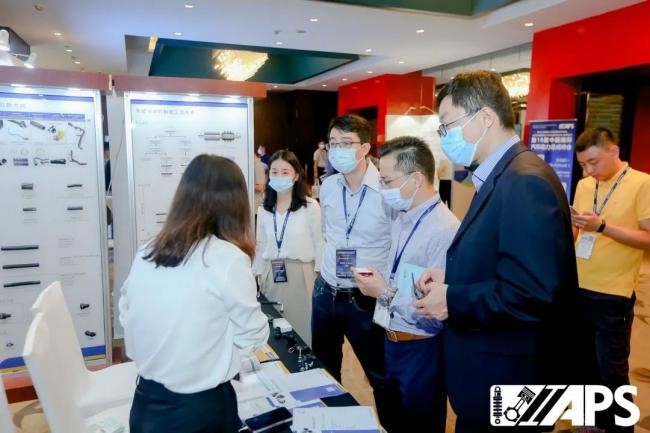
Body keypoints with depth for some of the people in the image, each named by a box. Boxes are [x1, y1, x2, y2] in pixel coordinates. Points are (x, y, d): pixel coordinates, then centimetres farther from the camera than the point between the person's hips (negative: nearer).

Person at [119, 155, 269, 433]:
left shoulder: (145, 254, -4)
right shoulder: (229, 259, -21)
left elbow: (126, 319, 8)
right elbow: (253, 337, -10)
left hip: (146, 402, 5)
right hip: (200, 406, -4)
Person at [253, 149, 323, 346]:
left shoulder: (310, 206, -8)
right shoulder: (263, 210, 7)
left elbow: (319, 244, -6)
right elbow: (261, 246, 12)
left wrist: (320, 279, -6)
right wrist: (255, 276, 11)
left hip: (301, 274, -4)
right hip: (271, 276, 4)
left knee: (301, 327, 5)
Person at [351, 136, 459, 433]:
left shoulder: (445, 231, -26)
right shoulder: (402, 220, 5)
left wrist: (386, 293, -22)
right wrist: (377, 282, -3)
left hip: (422, 351, -8)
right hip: (392, 343, 8)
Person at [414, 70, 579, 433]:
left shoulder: (525, 182, -24)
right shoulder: (502, 177, 9)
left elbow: (534, 292, -30)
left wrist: (452, 301, -20)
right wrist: (451, 277, 0)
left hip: (507, 378, -9)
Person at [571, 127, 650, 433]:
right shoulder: (584, 186, 7)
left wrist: (602, 226, -23)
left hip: (613, 296, -5)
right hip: (579, 289, 6)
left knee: (611, 369, 6)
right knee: (587, 363, 18)